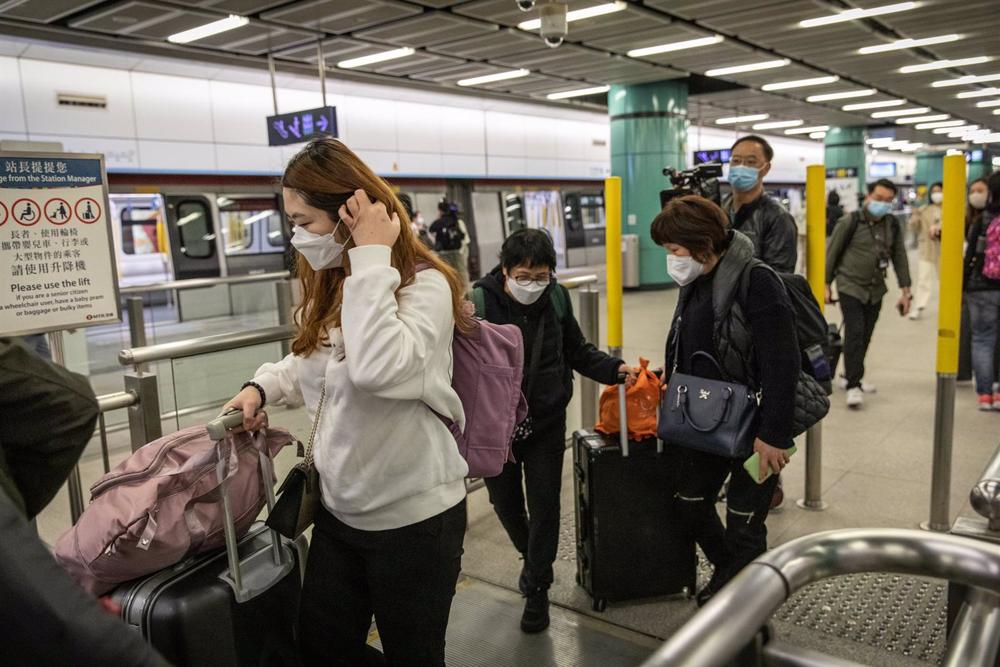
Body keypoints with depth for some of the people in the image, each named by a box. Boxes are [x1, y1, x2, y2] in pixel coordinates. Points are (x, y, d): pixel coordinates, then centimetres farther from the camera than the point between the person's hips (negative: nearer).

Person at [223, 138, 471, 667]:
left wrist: (372, 258, -30)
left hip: (412, 516, -7)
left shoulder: (424, 284, -19)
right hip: (340, 510, 8)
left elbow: (378, 370, -37)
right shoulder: (332, 287, 5)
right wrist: (262, 386, 2)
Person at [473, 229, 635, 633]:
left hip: (547, 421, 1)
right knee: (506, 502, 16)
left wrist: (614, 368, -10)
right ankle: (531, 556, 47)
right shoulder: (480, 303, -19)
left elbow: (578, 352, 5)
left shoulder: (556, 298, -7)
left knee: (544, 504, 6)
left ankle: (537, 588, 26)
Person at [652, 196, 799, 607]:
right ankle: (729, 574, 43)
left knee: (743, 525, 4)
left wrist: (774, 434, -23)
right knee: (690, 505, 17)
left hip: (754, 428, -8)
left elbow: (782, 366, -23)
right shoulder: (694, 283, 5)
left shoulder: (757, 283, -20)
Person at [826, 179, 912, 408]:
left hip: (876, 290, 5)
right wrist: (826, 285, -5)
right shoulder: (850, 222, -10)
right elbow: (832, 253, -5)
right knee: (855, 333, -13)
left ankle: (851, 377, 26)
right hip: (850, 286, -5)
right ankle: (853, 386, -9)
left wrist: (905, 291, 8)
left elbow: (900, 258, 10)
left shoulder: (893, 225, 4)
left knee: (865, 336, 9)